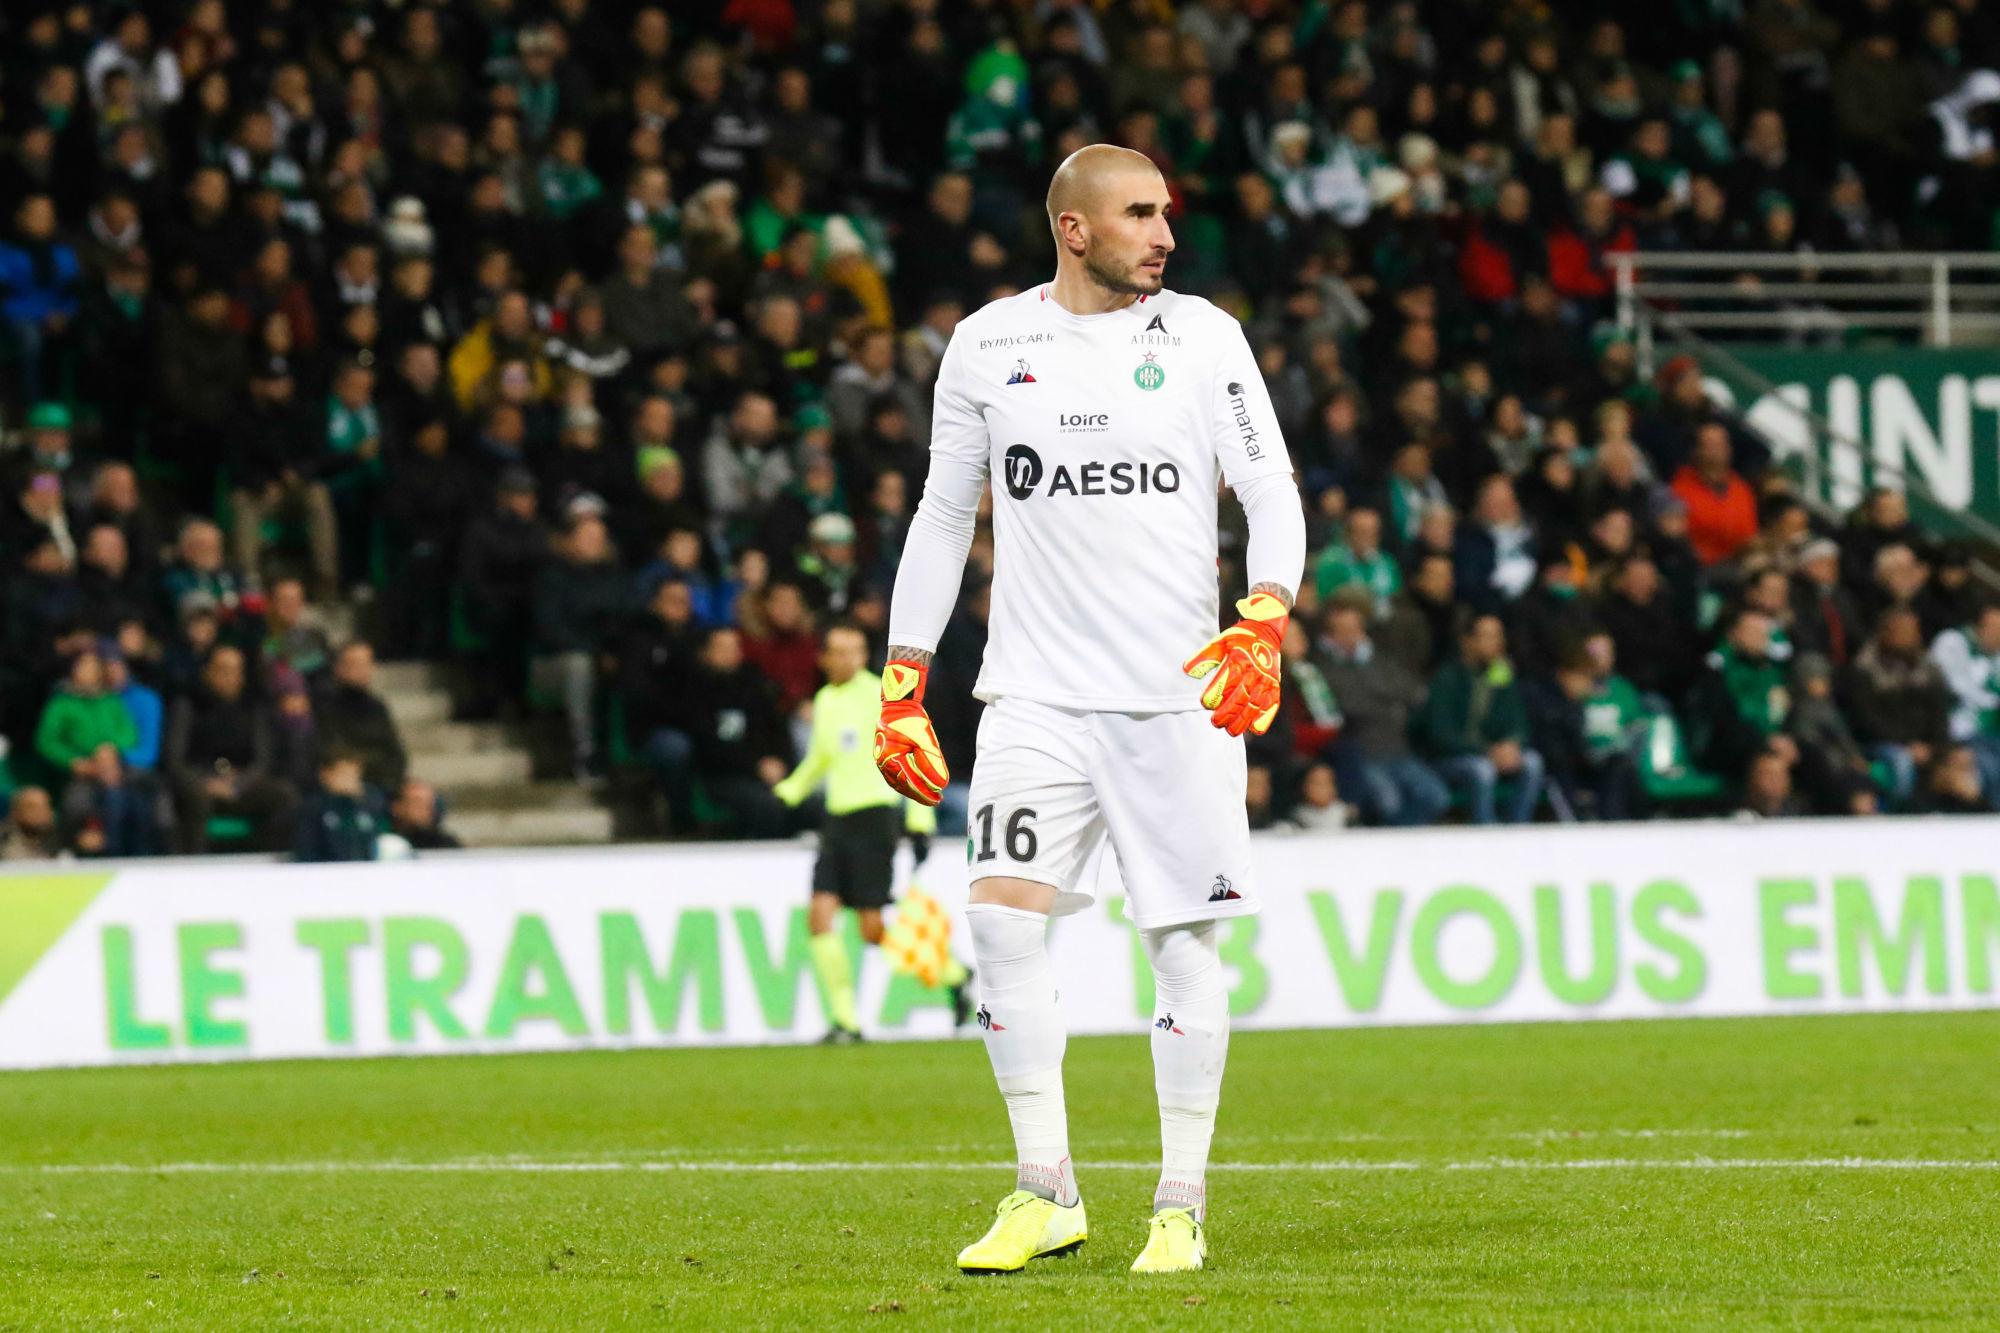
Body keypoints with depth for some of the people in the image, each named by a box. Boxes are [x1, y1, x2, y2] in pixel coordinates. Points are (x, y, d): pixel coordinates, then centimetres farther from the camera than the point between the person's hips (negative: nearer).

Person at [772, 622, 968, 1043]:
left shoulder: (881, 695, -7)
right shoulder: (825, 700, 14)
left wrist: (920, 822, -10)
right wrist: (787, 792, 15)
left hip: (875, 815, -7)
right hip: (837, 819, 7)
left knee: (873, 930, -8)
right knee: (820, 915, -7)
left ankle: (953, 973, 13)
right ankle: (845, 1019, -1)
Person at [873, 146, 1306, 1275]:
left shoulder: (1202, 337, 3)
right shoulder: (988, 345, 7)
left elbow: (1274, 494, -1)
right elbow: (944, 516, 14)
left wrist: (1261, 628, -19)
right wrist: (902, 688, 10)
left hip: (1180, 694, -1)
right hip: (1038, 693, 1)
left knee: (1185, 941, -1)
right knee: (1003, 918, -12)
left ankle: (1182, 1208, 8)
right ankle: (1047, 1193, -2)